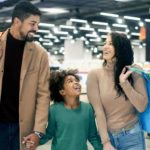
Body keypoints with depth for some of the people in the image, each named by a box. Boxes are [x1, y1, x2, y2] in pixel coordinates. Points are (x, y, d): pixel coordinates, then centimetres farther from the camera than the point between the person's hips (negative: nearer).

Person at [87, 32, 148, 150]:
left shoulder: (134, 71, -4)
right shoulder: (95, 75, -8)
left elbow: (142, 107, -9)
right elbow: (98, 110, -11)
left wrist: (124, 83, -18)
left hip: (132, 136, 1)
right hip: (107, 135, 0)